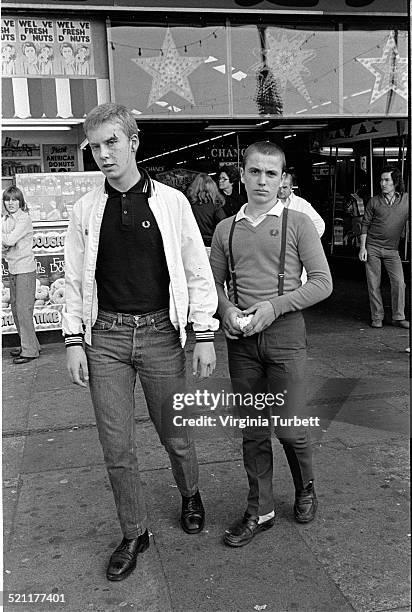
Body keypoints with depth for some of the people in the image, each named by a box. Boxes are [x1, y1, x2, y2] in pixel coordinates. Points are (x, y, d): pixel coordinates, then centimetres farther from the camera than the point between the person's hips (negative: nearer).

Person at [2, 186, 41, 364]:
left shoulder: (24, 219, -12)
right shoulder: (6, 219, 11)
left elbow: (10, 239, -22)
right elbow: (5, 243, 7)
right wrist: (6, 244, -13)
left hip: (25, 270, -8)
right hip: (12, 269, 8)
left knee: (24, 309, -7)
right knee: (15, 308, 13)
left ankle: (30, 351, 1)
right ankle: (27, 344, 24)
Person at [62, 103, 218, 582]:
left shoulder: (171, 202, -1)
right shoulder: (85, 210, 4)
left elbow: (198, 272, 1)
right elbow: (74, 280, 7)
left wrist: (204, 336, -3)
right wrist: (74, 341, 1)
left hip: (160, 334, -1)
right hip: (106, 337, 2)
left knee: (175, 435, 12)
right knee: (116, 448, 6)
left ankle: (190, 495, 43)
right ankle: (134, 533, 27)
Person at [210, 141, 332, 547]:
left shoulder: (297, 223, -1)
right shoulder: (226, 229, 8)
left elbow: (322, 282, -4)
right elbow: (214, 282, 14)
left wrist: (274, 306, -14)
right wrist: (226, 309, -7)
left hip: (285, 332, -3)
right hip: (241, 337, 3)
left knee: (287, 428, 0)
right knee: (252, 431, 10)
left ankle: (305, 488, 31)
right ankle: (259, 511, 25)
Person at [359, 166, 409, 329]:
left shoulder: (406, 199, 2)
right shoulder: (374, 201, 1)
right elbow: (365, 224, 4)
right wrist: (362, 247, -3)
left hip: (391, 250, 1)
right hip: (372, 248, 0)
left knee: (399, 283, -5)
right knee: (373, 285, 2)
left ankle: (398, 318, 7)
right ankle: (377, 317, 14)